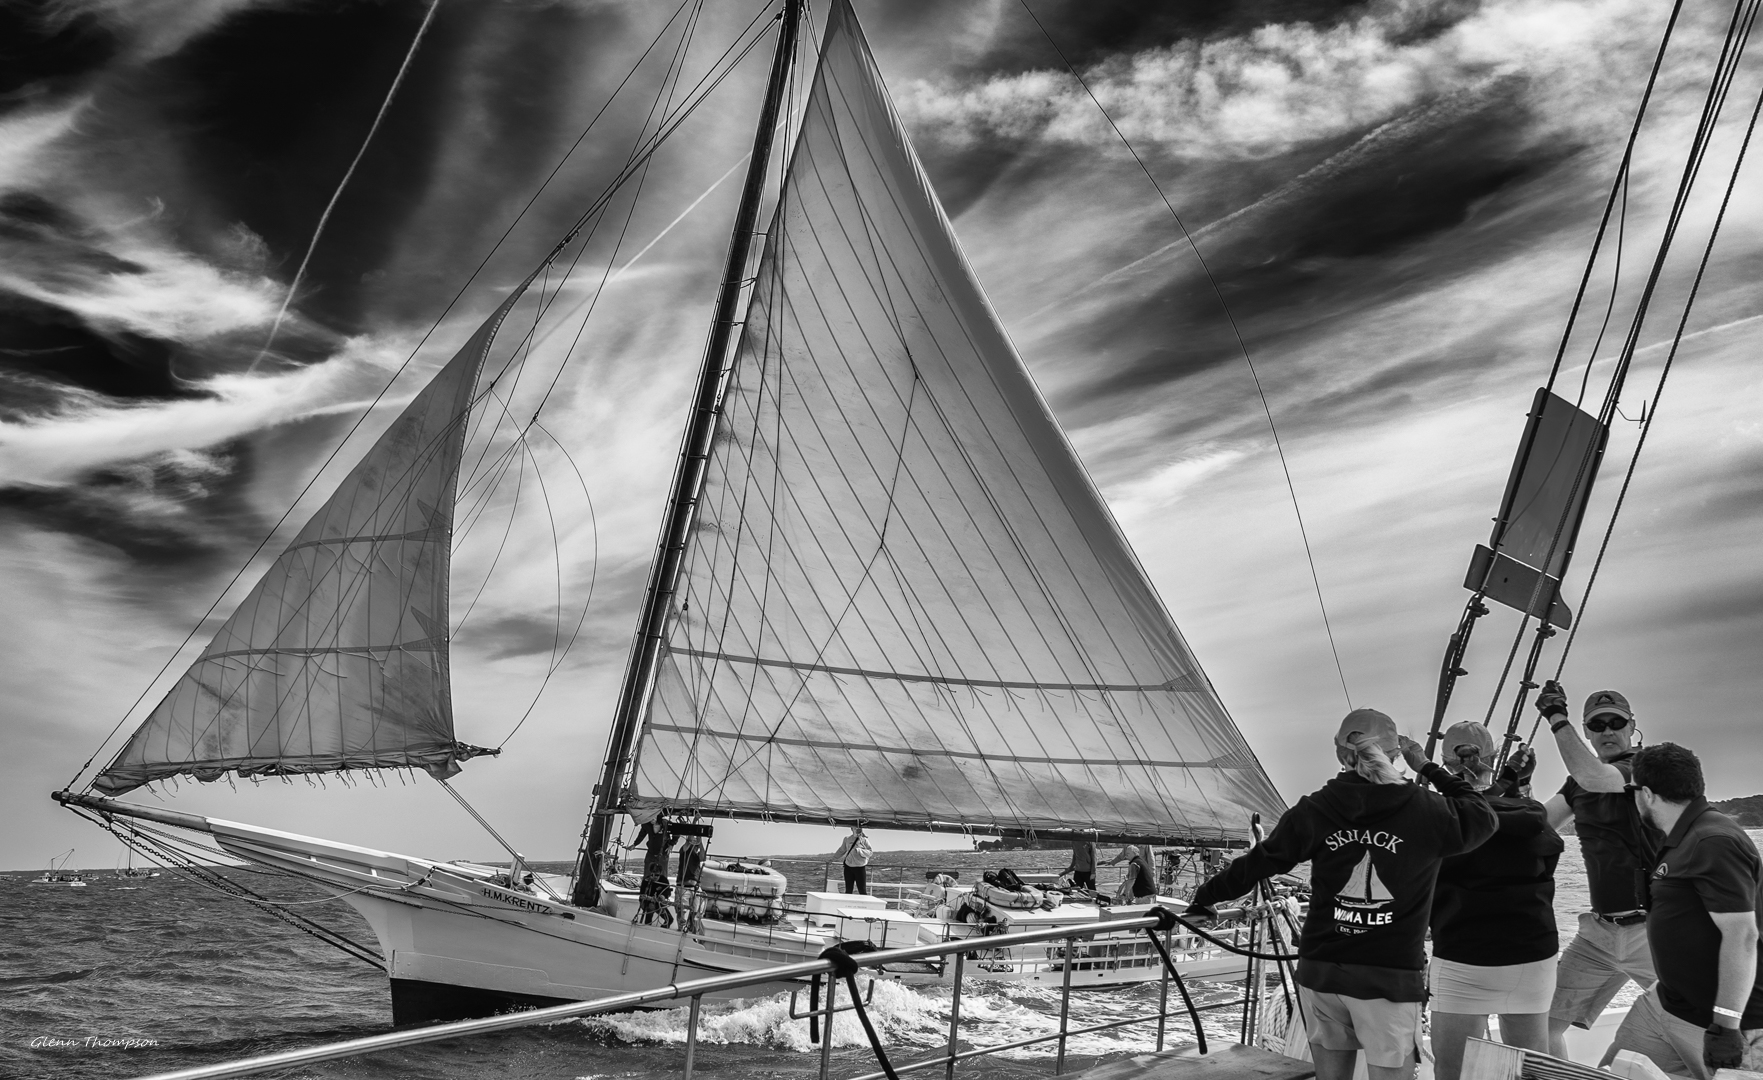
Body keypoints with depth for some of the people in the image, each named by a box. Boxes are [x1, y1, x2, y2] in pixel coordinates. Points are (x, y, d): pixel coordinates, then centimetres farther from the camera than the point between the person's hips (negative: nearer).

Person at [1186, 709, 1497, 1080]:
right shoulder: (1425, 812, -7)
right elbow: (1482, 816, 12)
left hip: (1321, 969, 3)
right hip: (1392, 977, -3)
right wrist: (1430, 769, 19)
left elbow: (1256, 863, 5)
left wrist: (1206, 895, 19)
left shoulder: (1315, 809, -1)